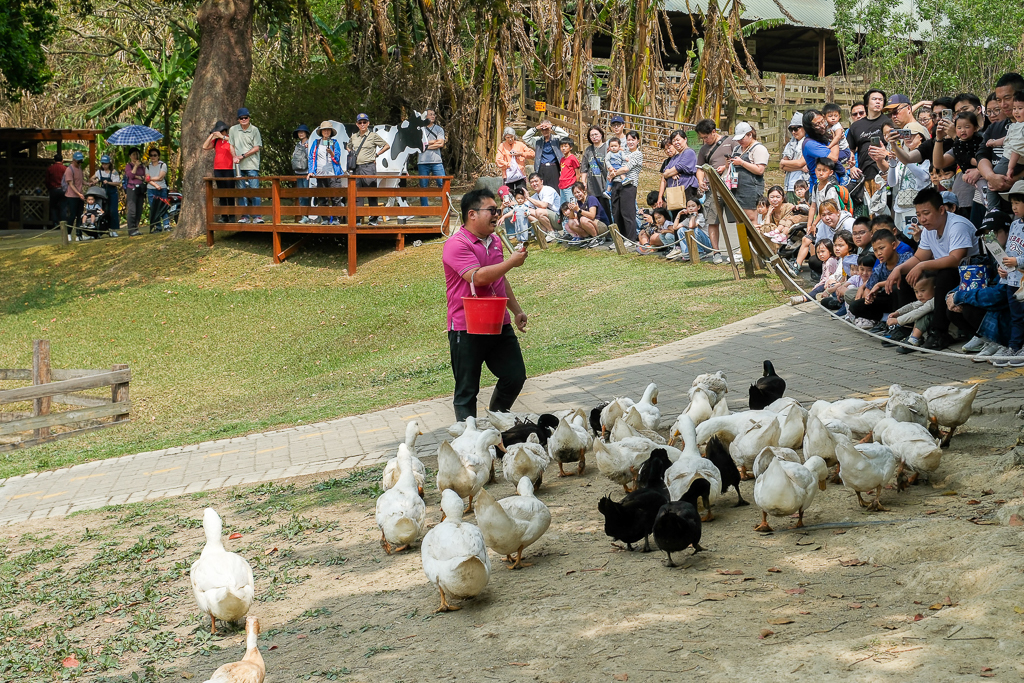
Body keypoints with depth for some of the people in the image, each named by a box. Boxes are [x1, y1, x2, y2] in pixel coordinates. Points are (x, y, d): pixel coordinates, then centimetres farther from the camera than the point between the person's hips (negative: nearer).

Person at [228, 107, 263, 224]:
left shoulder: (254, 130, 0)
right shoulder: (233, 130, 10)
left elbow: (257, 148, -3)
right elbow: (231, 145, 16)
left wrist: (243, 156, -9)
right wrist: (235, 157, -2)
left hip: (252, 166, -3)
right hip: (239, 166, 3)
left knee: (254, 190, -8)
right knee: (241, 191, 4)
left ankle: (257, 215, -6)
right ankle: (244, 216, 8)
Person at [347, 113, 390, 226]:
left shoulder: (373, 136, 0)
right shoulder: (353, 137, 13)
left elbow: (387, 146, 5)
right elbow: (348, 147, 33)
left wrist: (376, 154, -1)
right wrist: (350, 153, 13)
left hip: (369, 167, -5)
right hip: (357, 168, 5)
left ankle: (373, 219, 0)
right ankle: (356, 218, 8)